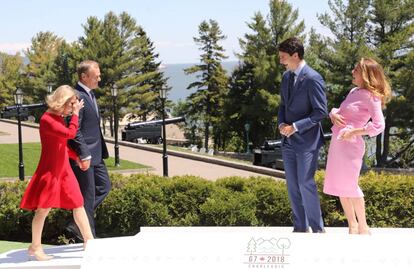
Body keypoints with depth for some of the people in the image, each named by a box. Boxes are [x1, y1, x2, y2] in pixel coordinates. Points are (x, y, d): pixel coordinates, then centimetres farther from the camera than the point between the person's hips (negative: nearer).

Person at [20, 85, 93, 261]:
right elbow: (70, 133, -26)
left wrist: (76, 157, 11)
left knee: (78, 204, 5)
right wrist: (76, 113, -16)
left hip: (64, 169, 8)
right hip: (50, 170, -8)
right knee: (43, 208, 2)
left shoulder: (60, 119, 11)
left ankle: (89, 241, 8)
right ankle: (35, 247, 14)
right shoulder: (47, 119, -17)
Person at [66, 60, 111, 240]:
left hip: (95, 154, 10)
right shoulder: (77, 97, -20)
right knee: (87, 196, 0)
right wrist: (84, 156, -23)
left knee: (104, 186, 16)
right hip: (84, 156, -10)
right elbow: (74, 130, -23)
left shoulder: (89, 94, 12)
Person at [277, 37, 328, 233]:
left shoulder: (313, 79, -15)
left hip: (306, 141, -7)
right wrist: (281, 123, -1)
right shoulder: (286, 76, 10)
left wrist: (296, 126, -18)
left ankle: (318, 229, 6)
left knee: (306, 185, -6)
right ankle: (300, 227, 20)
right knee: (292, 186, 10)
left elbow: (321, 112, -15)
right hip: (288, 140, 7)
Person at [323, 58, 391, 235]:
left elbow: (379, 125, -18)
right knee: (339, 186, 11)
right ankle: (352, 226, 23)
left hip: (350, 144, -8)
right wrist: (334, 114, 0)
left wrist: (354, 132, -20)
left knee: (349, 186, -1)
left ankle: (363, 228, 14)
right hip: (336, 142, 8)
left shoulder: (371, 96, -11)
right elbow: (339, 110, 23)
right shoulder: (354, 92, 14)